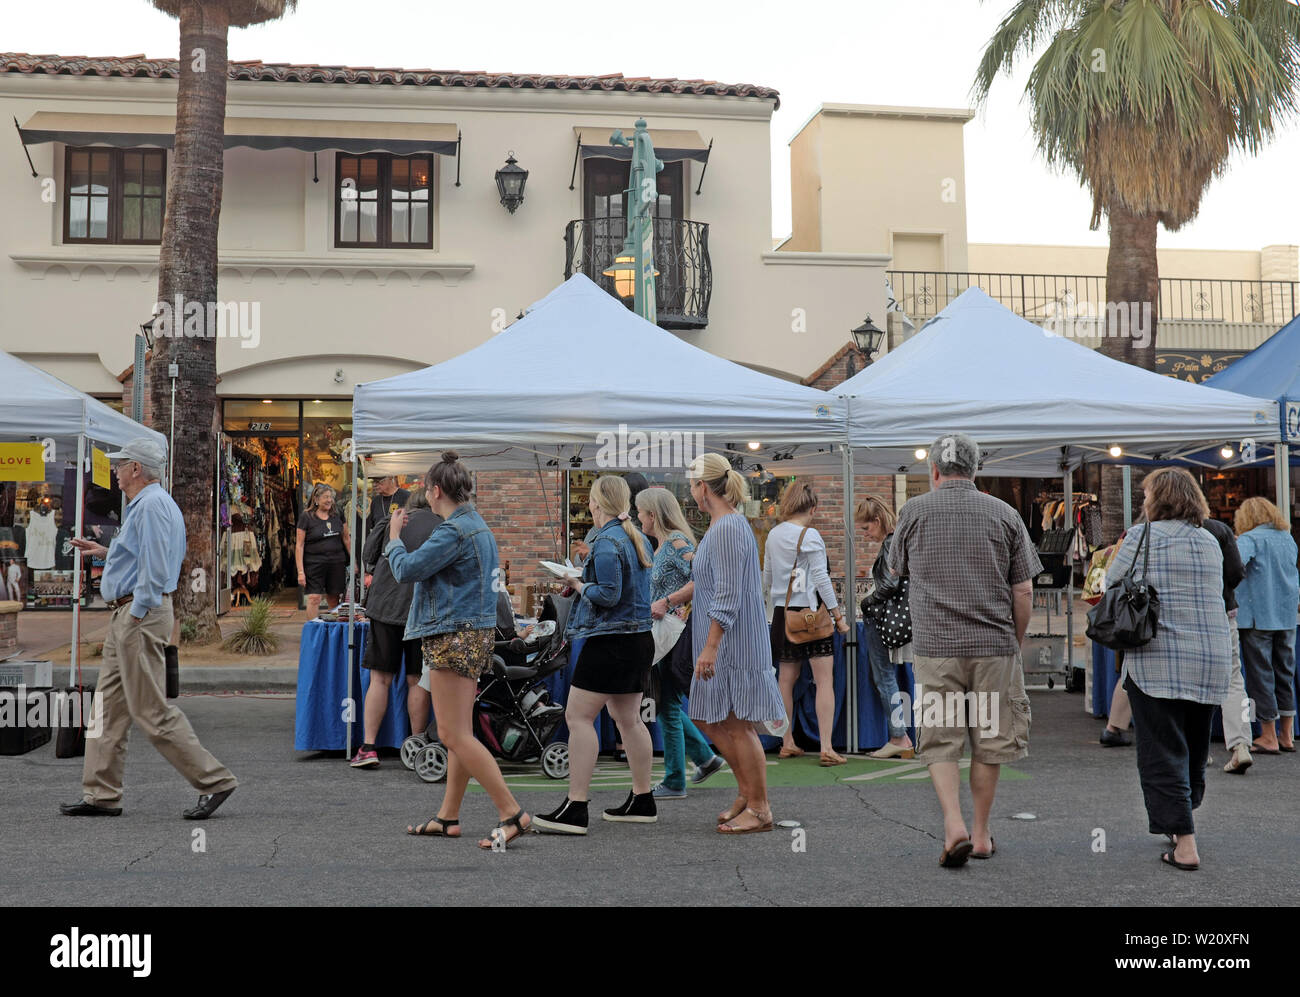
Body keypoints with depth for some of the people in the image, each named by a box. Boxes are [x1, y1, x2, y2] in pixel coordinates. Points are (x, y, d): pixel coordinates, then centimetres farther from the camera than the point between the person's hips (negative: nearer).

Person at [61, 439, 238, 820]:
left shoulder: (152, 505, -15)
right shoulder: (146, 503, 19)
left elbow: (155, 567, -23)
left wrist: (136, 616, -21)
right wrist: (105, 552, 25)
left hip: (141, 615, -11)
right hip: (127, 615, 11)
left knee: (151, 711, -8)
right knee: (109, 706, 12)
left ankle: (215, 780, -3)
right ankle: (101, 794, 17)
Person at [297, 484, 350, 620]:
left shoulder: (338, 514, 9)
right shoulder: (306, 517, -3)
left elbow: (346, 539, 16)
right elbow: (300, 545, -3)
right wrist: (300, 571, -9)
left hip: (337, 563, 3)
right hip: (314, 564, -3)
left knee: (334, 600, 5)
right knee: (314, 598, -10)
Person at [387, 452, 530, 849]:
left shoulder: (453, 530, -17)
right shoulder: (477, 524, 15)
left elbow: (407, 569, -18)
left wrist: (394, 536, 0)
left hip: (453, 637, -11)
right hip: (474, 634, 11)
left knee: (455, 736, -8)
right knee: (457, 734, 15)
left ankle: (512, 813, -8)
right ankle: (448, 817, 23)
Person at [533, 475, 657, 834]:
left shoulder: (606, 541, -14)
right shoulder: (638, 538, 14)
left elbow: (607, 595, -21)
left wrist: (580, 585, -4)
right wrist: (587, 579, 15)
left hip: (610, 640, -10)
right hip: (639, 639, 10)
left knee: (578, 716, -7)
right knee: (628, 718, 16)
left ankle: (575, 808, -9)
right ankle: (642, 801, 24)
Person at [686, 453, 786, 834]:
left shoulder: (728, 529, -18)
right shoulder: (720, 526, 13)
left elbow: (727, 596, -23)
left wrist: (710, 647, -23)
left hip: (734, 643, -10)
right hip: (721, 645, 10)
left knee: (739, 725, -1)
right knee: (707, 720, 15)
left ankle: (759, 810, 11)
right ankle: (746, 791, 26)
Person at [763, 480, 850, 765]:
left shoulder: (773, 534, 8)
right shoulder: (810, 535, -11)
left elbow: (767, 577, 14)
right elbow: (821, 578, -11)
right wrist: (838, 615, -6)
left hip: (782, 612, 7)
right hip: (810, 612, -7)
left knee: (787, 678, 13)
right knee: (825, 679, -4)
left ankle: (787, 743, 19)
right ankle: (826, 748, -8)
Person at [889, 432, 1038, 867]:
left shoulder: (914, 511, 2)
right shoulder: (1004, 514, 4)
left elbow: (897, 573, 17)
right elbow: (1024, 591, 3)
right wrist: (1015, 643, 14)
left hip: (935, 646, -1)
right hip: (994, 644, 1)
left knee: (940, 741, 7)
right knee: (989, 741, 12)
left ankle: (954, 826, -7)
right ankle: (981, 834, 21)